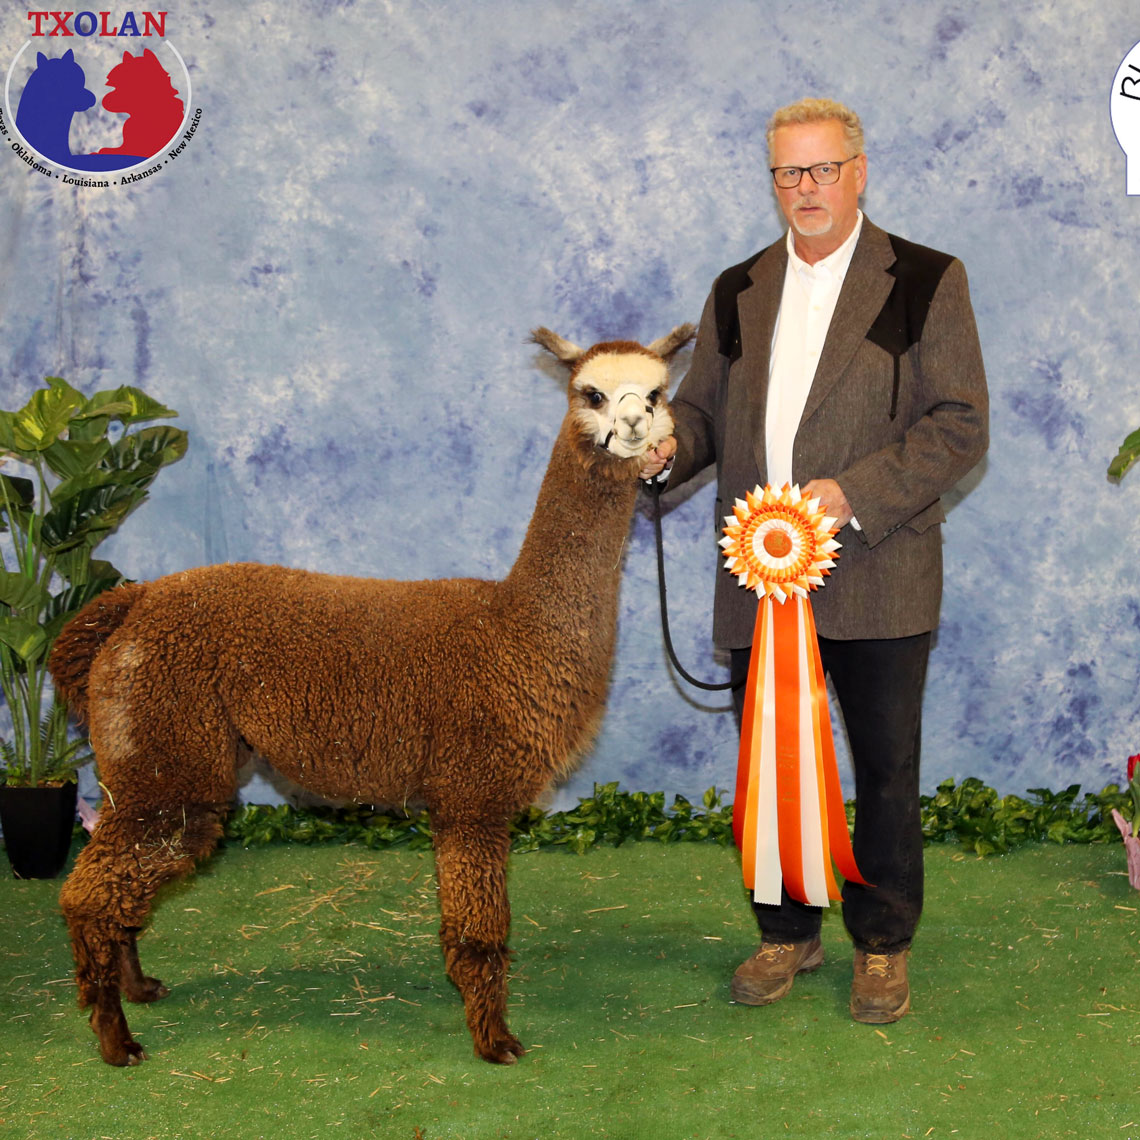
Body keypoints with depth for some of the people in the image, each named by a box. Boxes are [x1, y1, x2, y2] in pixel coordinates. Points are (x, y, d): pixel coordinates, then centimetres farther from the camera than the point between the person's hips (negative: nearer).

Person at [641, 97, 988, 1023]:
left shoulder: (927, 282, -1)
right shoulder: (738, 293, 13)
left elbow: (961, 425, -7)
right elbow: (704, 408, 16)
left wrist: (853, 494, -18)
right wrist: (668, 449, -8)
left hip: (878, 580, -3)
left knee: (887, 771, 7)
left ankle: (884, 944, 24)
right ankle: (788, 933, 28)